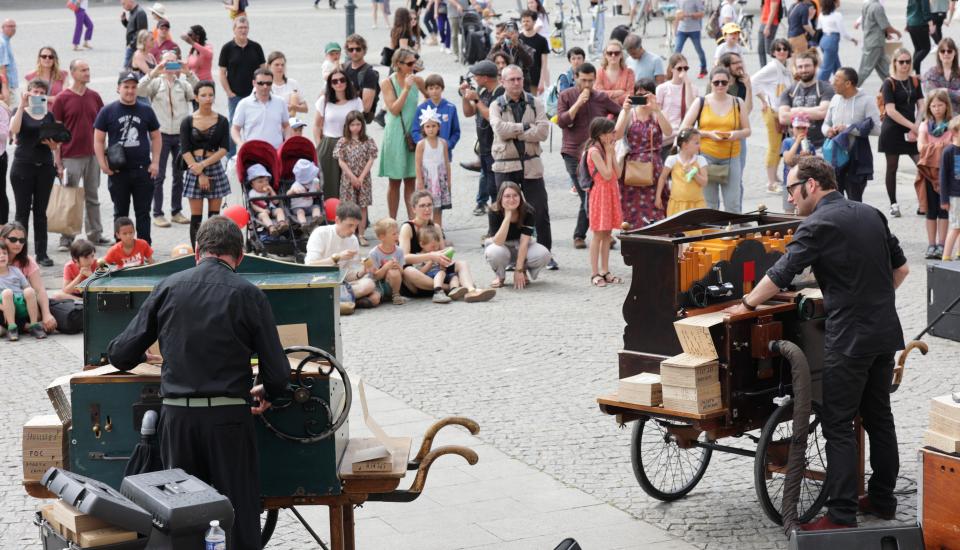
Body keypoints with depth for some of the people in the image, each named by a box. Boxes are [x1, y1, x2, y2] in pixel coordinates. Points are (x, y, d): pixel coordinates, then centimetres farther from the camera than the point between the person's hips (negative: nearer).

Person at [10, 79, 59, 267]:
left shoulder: (49, 116, 10)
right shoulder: (20, 113, 1)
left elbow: (55, 143, 15)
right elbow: (14, 129, -20)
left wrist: (58, 163, -1)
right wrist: (22, 105, -22)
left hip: (45, 167, 3)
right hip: (23, 167, -3)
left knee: (41, 211, 6)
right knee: (23, 211, -1)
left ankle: (42, 253, 8)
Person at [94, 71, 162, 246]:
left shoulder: (146, 111, 7)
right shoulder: (107, 112, 2)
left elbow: (156, 137, 12)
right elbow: (98, 140, 3)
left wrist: (155, 162, 1)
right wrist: (103, 164, -8)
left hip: (143, 170, 1)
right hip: (118, 171, -1)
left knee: (143, 212, 3)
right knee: (120, 213, 9)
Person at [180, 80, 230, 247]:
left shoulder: (221, 121, 3)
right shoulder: (187, 122, 2)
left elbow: (224, 149, -4)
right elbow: (185, 151, -4)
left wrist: (203, 164, -14)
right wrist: (199, 174, -13)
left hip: (215, 168, 1)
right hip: (194, 169, -1)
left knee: (214, 216, 3)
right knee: (196, 217, 0)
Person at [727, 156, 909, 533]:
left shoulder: (818, 225, -13)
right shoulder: (870, 214, 10)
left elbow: (779, 276, -11)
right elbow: (901, 268, 16)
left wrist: (747, 304, 4)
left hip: (849, 339, -8)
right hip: (886, 332, 8)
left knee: (838, 426, -3)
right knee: (878, 416, 18)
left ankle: (841, 516, -4)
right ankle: (882, 500, 26)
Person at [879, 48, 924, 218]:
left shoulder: (915, 81, 9)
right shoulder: (889, 83, -6)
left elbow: (921, 106, 6)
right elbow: (891, 110, -13)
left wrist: (916, 127, -9)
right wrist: (912, 126, -15)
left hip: (911, 130, 4)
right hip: (892, 130, -4)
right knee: (892, 167, 3)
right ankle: (893, 205, 11)